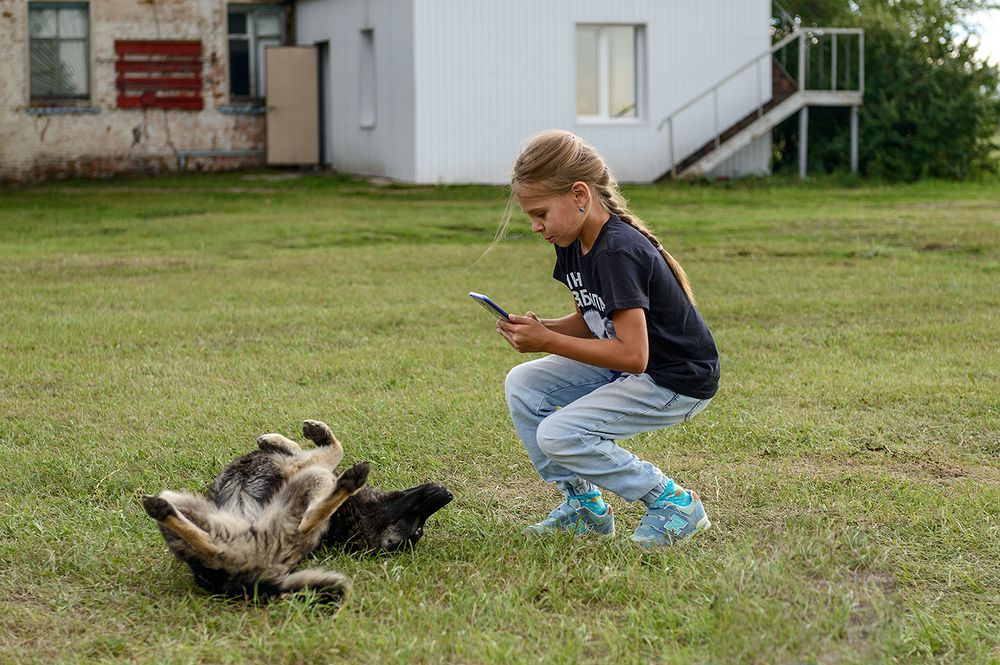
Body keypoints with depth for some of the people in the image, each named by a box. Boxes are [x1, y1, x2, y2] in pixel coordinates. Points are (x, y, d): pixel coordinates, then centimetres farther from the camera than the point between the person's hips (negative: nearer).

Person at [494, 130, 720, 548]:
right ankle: (584, 503, 11)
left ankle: (674, 504, -5)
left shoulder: (618, 253, -28)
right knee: (522, 386, 1)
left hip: (678, 382, -10)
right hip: (626, 365, 10)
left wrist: (549, 342, -27)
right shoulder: (573, 245, 1)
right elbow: (590, 323, 11)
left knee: (558, 435, -20)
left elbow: (633, 354, -31)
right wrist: (540, 328, -9)